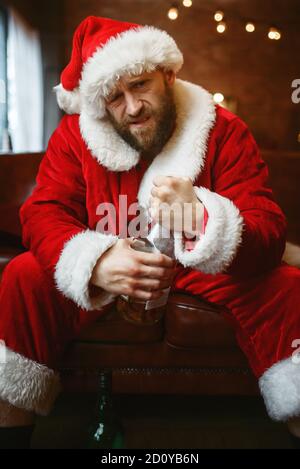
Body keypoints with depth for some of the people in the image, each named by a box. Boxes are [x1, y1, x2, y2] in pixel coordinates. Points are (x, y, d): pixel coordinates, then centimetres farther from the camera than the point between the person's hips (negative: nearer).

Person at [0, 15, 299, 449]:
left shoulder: (224, 131, -12)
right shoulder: (75, 134, -6)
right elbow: (42, 213, -13)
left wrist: (204, 218, -43)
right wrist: (94, 263, -36)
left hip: (201, 271, 0)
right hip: (109, 270, 1)